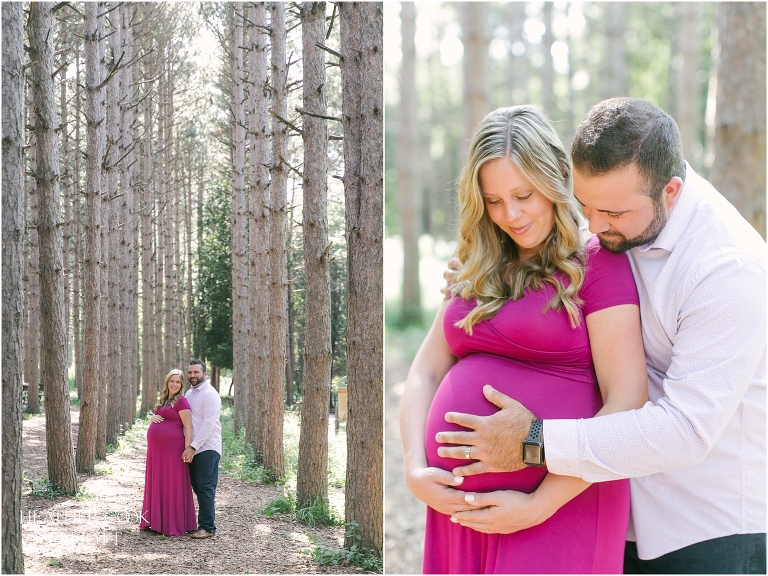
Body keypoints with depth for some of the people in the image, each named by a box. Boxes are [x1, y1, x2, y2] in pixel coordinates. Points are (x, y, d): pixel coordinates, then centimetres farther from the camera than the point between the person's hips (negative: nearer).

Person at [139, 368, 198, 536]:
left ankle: (174, 525, 3)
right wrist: (153, 417, 4)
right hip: (156, 448, 8)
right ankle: (156, 522, 20)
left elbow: (188, 427, -13)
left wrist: (187, 450, -20)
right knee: (157, 483, 11)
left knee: (172, 484, -3)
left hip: (172, 449, -8)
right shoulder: (163, 400, 17)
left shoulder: (181, 401, -8)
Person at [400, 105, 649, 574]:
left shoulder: (597, 264, -5)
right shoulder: (480, 275, 14)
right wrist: (415, 471, -3)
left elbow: (626, 404, -12)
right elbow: (425, 375, 13)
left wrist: (540, 504, -15)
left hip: (558, 503, -5)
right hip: (459, 505, 6)